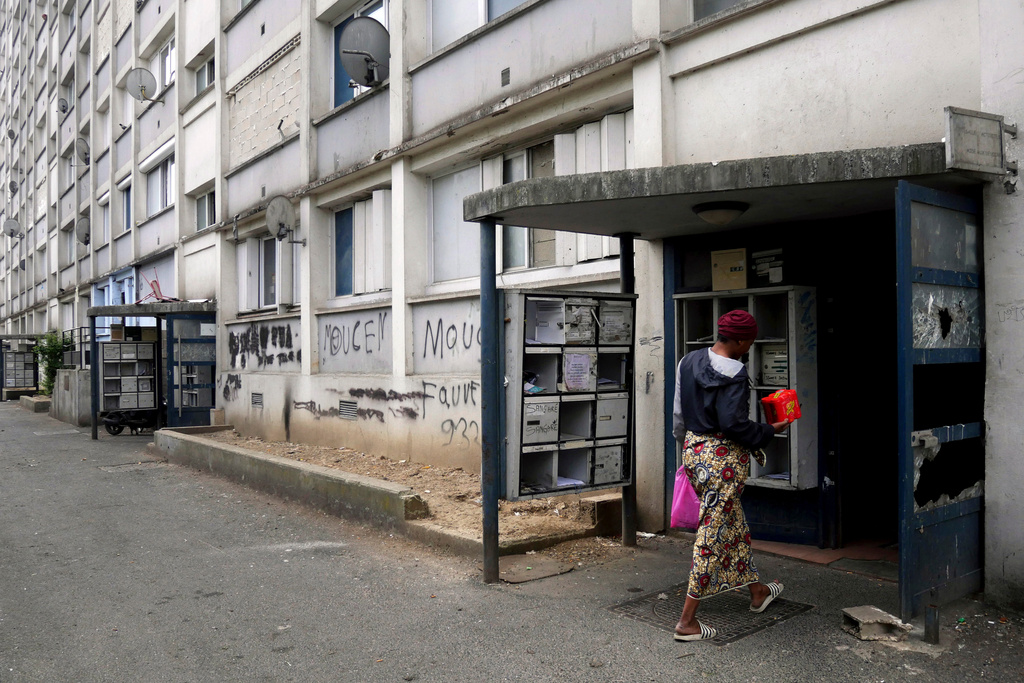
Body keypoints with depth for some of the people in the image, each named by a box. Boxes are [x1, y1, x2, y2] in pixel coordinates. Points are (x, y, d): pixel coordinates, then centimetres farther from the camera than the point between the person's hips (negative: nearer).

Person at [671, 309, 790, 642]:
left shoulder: (688, 362, 7)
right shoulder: (733, 372, -18)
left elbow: (679, 414, 14)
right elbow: (734, 423, -22)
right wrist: (769, 430, -7)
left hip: (693, 452, 9)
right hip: (723, 457, -9)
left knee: (734, 522, 24)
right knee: (713, 534, 0)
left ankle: (757, 590, 43)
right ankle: (687, 621, 6)